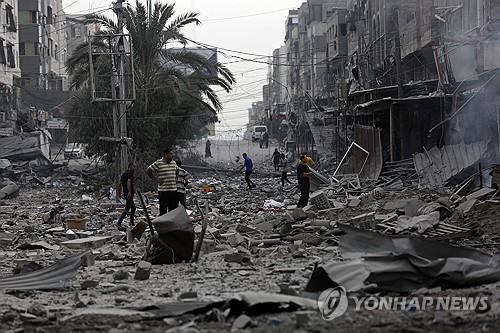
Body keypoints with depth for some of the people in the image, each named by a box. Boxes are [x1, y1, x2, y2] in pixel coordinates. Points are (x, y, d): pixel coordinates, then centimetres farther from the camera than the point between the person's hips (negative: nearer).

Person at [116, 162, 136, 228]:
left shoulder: (124, 174, 17)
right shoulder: (130, 173, -10)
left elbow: (120, 184, 19)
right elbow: (128, 182, -26)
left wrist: (119, 193, 23)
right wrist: (129, 192, -34)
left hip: (125, 193, 9)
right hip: (129, 194, -9)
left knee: (133, 207, 20)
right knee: (127, 209, -9)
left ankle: (131, 222, 22)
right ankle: (119, 223, -14)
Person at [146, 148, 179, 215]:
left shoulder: (174, 163, 11)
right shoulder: (158, 163, -8)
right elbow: (148, 171, -6)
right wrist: (155, 179, -8)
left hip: (174, 190, 6)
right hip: (163, 190, -6)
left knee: (173, 210, 10)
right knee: (163, 210, -2)